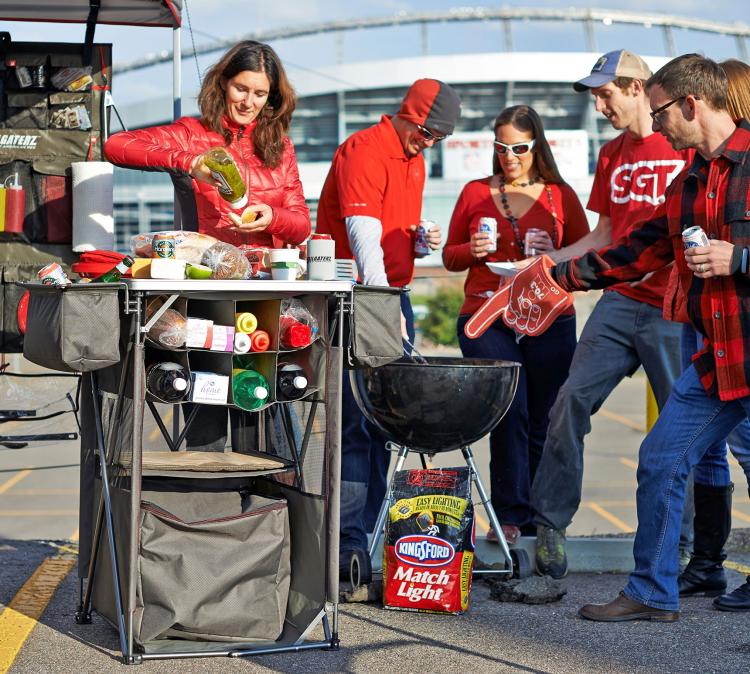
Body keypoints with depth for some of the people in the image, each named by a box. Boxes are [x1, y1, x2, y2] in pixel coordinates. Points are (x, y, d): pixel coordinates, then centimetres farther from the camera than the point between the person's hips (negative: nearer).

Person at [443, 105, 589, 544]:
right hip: (487, 320, -1)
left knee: (543, 422, 2)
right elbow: (451, 257, 16)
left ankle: (538, 519, 13)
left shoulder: (561, 195, 9)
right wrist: (472, 251, -6)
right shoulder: (476, 193, 11)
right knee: (510, 409, -15)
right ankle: (509, 514, -9)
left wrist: (555, 255, -10)